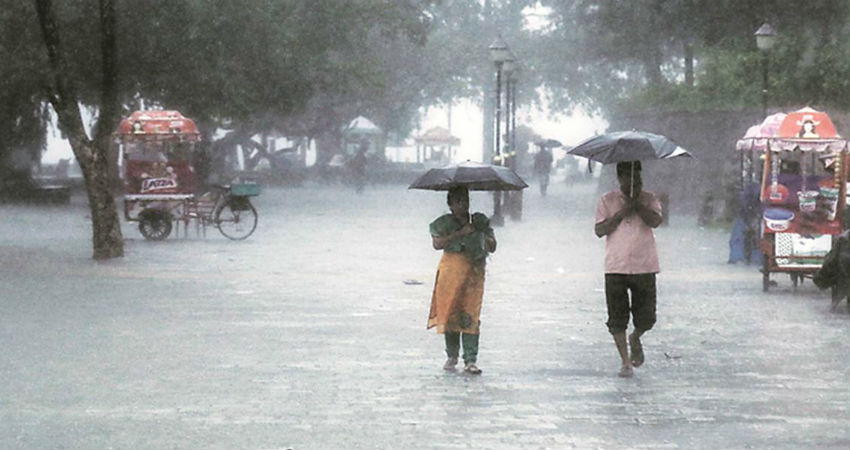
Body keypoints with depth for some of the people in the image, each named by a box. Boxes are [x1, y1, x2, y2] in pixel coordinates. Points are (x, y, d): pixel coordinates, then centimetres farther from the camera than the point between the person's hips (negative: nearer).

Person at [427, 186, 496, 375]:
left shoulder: (479, 222, 13)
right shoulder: (444, 223, 4)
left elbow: (492, 247, 10)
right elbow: (437, 243, -13)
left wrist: (482, 234, -9)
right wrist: (460, 233, -16)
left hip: (474, 272, 1)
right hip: (451, 272, -1)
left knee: (470, 315, -8)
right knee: (450, 314, 0)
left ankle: (471, 360, -10)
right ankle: (452, 356, 14)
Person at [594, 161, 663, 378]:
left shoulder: (649, 199, 7)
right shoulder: (608, 200, 6)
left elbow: (655, 221, -11)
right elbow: (599, 230, -3)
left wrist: (637, 204, -14)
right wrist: (621, 213, -11)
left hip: (644, 268, 0)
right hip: (615, 268, 0)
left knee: (646, 318, 1)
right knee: (617, 319, -3)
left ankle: (635, 338, 34)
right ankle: (626, 362, 7)